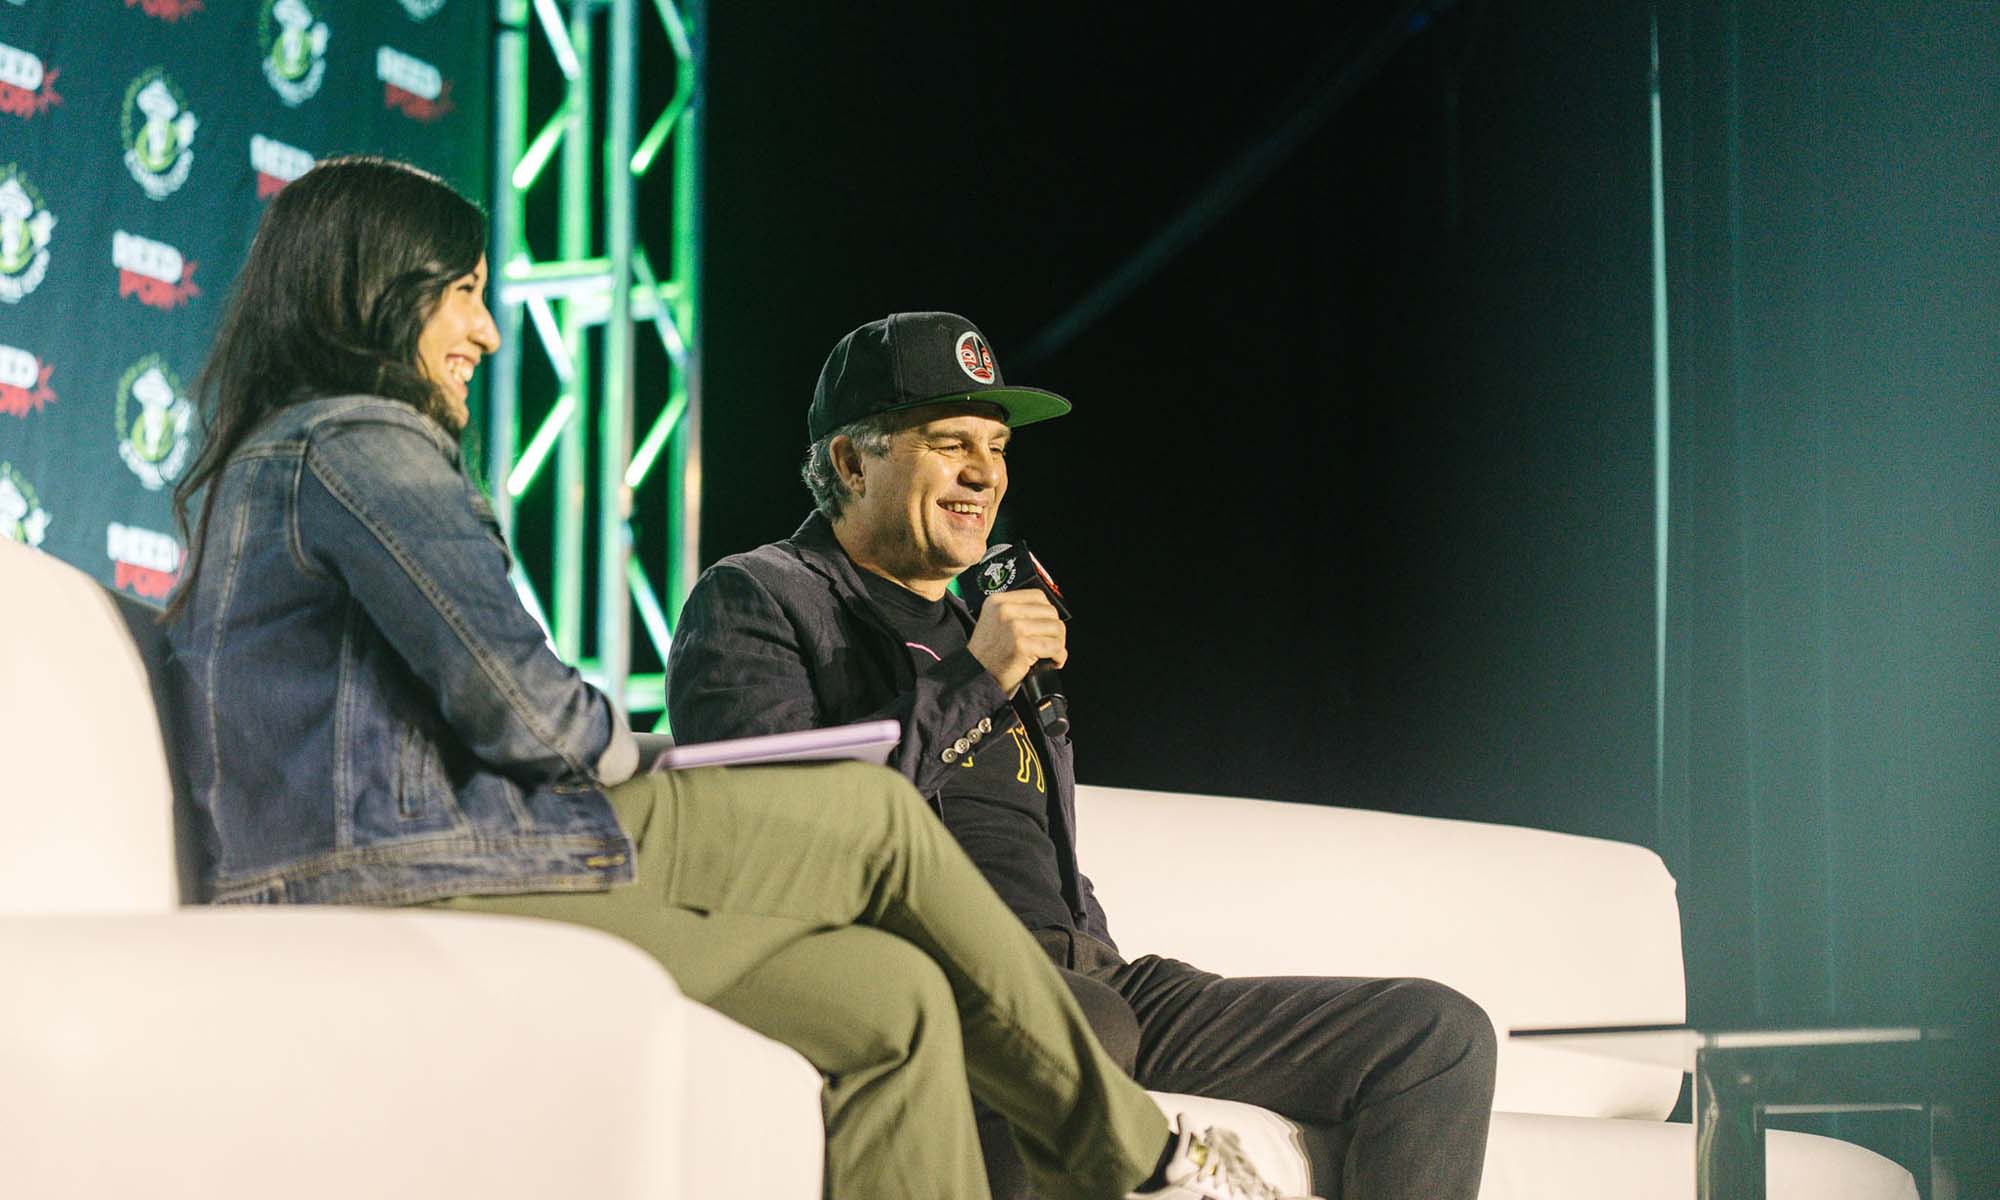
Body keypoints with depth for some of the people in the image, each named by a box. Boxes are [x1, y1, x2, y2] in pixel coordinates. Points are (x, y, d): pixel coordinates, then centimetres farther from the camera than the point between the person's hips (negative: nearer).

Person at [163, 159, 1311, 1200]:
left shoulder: (272, 462, 25)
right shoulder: (357, 442, -8)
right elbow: (512, 700, -16)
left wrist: (606, 757, 10)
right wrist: (624, 751, 5)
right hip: (437, 904, -10)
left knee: (888, 1000, 6)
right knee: (881, 820, 1)